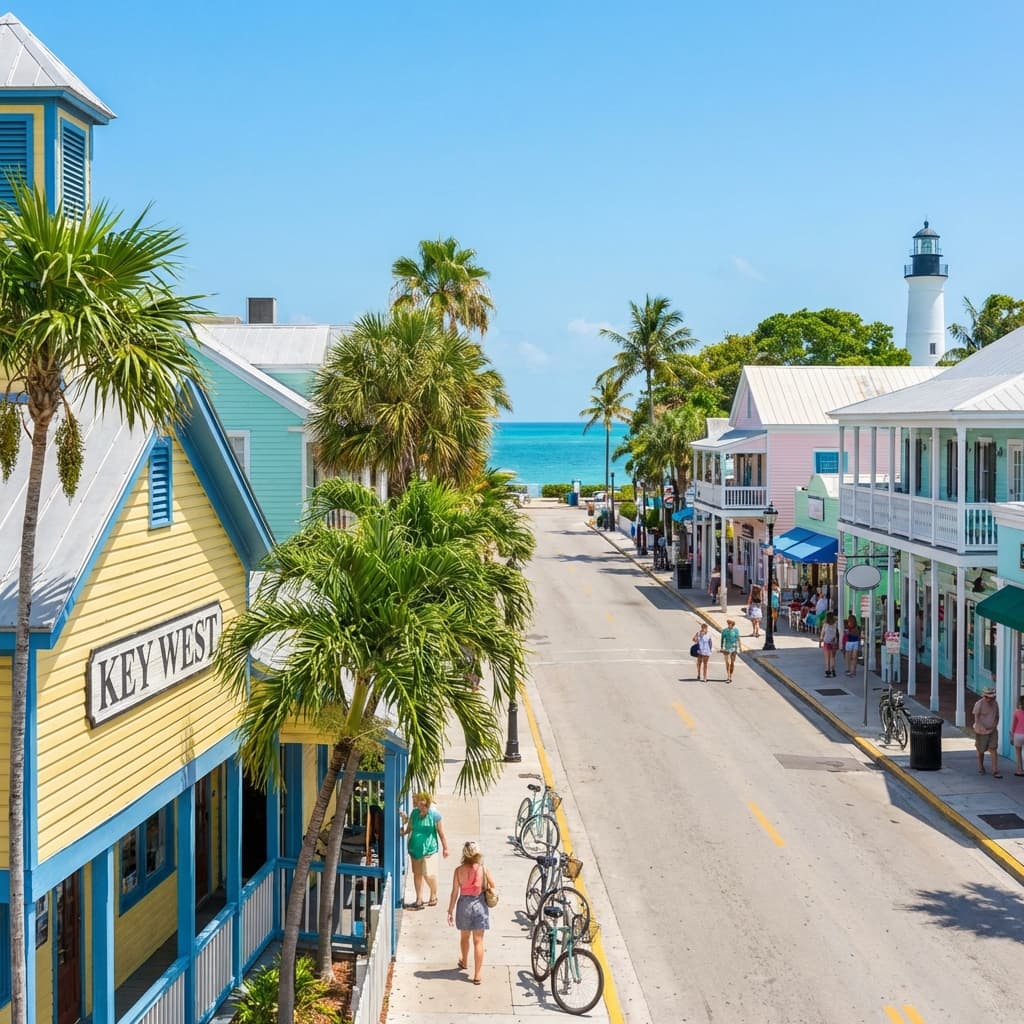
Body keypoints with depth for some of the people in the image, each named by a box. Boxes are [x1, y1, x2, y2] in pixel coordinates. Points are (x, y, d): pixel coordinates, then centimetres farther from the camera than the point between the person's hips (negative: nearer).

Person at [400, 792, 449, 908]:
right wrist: (403, 831, -9)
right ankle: (419, 900, 18)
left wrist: (445, 847, 2)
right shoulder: (414, 813, 1)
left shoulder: (434, 814, -10)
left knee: (428, 874, -7)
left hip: (428, 849, -5)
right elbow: (409, 828, 13)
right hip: (415, 848, 5)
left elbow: (440, 832, -3)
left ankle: (433, 896, 19)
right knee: (417, 874, 9)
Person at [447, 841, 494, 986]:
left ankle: (464, 962, 47)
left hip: (464, 904, 1)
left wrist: (450, 911, 0)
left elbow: (455, 892, -8)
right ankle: (477, 975, 1)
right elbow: (492, 886, 1)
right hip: (479, 904, 0)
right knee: (478, 941, 3)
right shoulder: (483, 869, -10)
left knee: (464, 937, 24)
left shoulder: (459, 870, -11)